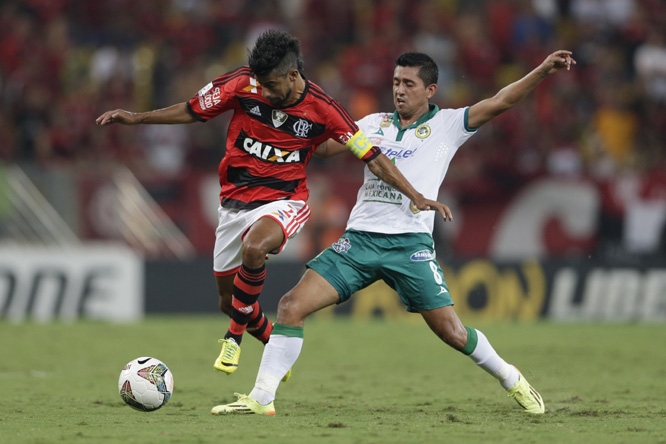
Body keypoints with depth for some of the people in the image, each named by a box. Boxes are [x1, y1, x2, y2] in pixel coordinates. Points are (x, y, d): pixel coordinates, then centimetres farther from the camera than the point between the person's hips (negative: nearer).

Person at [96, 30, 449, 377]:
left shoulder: (322, 110, -14)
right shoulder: (242, 84, -10)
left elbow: (373, 158, -8)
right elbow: (193, 111, 5)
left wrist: (417, 198, -13)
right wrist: (136, 118, 0)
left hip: (283, 202, -4)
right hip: (234, 201, 4)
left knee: (254, 248, -37)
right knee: (229, 301, 8)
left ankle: (235, 336, -15)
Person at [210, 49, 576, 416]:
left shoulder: (447, 125, 6)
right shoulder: (374, 124, 16)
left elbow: (498, 103, -3)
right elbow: (323, 146, 18)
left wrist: (543, 71, -13)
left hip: (410, 244, -3)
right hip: (360, 238, 3)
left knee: (451, 331, -6)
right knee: (292, 305, -11)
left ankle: (512, 380, 21)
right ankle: (261, 398, -5)